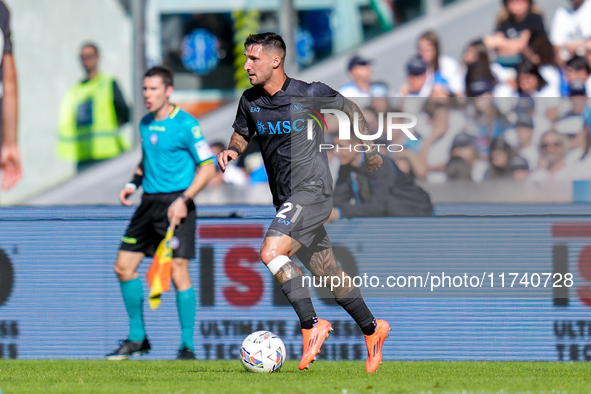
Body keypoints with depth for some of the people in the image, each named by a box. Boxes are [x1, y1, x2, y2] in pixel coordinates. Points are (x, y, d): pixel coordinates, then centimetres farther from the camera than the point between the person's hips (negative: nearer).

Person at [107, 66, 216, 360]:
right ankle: (137, 338, 18)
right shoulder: (145, 124, 11)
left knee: (178, 272, -11)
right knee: (124, 267, 5)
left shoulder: (185, 124, -11)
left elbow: (208, 166, -11)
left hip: (175, 204, -8)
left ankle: (187, 346, -4)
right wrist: (134, 183, 10)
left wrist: (184, 199, -19)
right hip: (149, 203, 8)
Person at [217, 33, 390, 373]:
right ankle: (372, 329, 26)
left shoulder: (310, 94, -10)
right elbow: (242, 134, 22)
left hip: (312, 189, -7)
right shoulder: (250, 102, 5)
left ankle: (311, 325, -17)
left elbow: (349, 107, 7)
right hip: (286, 199, 7)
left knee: (271, 252, -23)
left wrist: (370, 147, 11)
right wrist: (232, 151, 0)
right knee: (329, 274, 11)